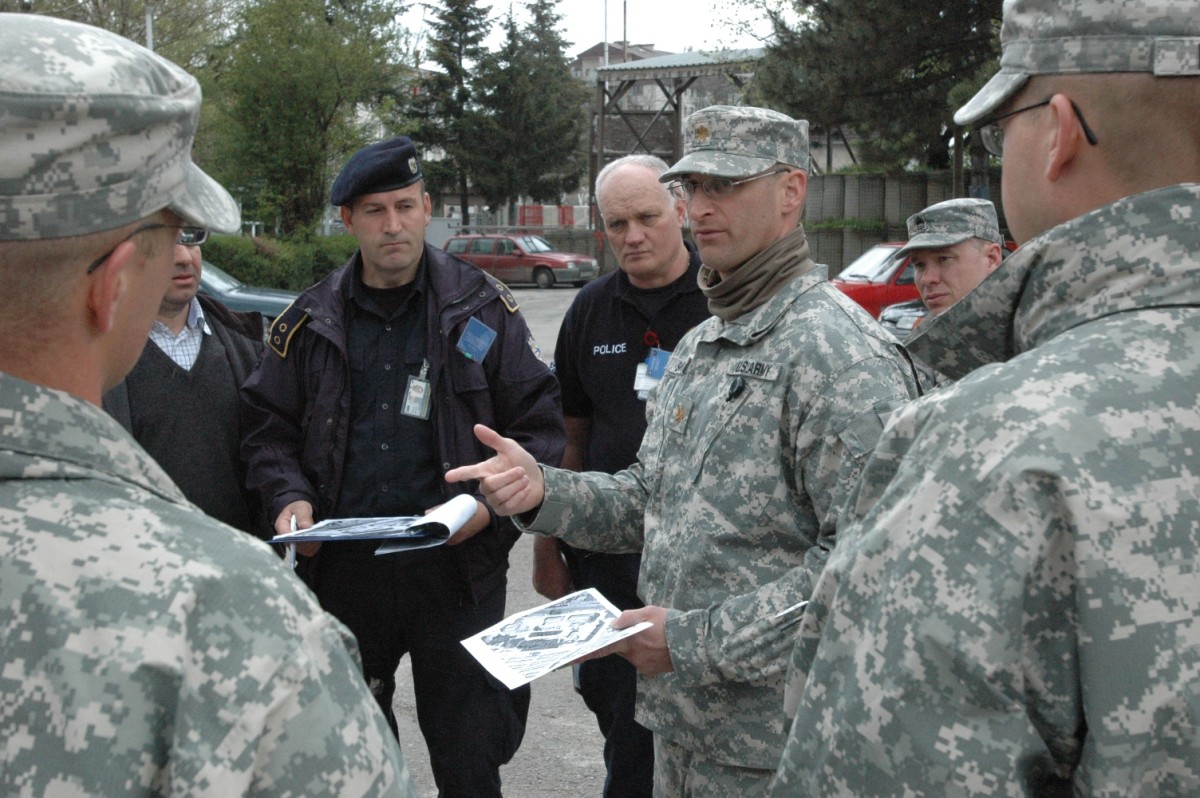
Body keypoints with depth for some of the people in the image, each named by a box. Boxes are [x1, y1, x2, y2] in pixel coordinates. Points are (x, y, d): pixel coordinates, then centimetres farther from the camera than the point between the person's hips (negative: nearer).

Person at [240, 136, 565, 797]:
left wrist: (489, 501, -14)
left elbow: (538, 425, 0)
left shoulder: (482, 308, 2)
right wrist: (289, 499, -6)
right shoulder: (310, 321, 8)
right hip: (341, 571, 2)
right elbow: (269, 427, 12)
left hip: (456, 567, -2)